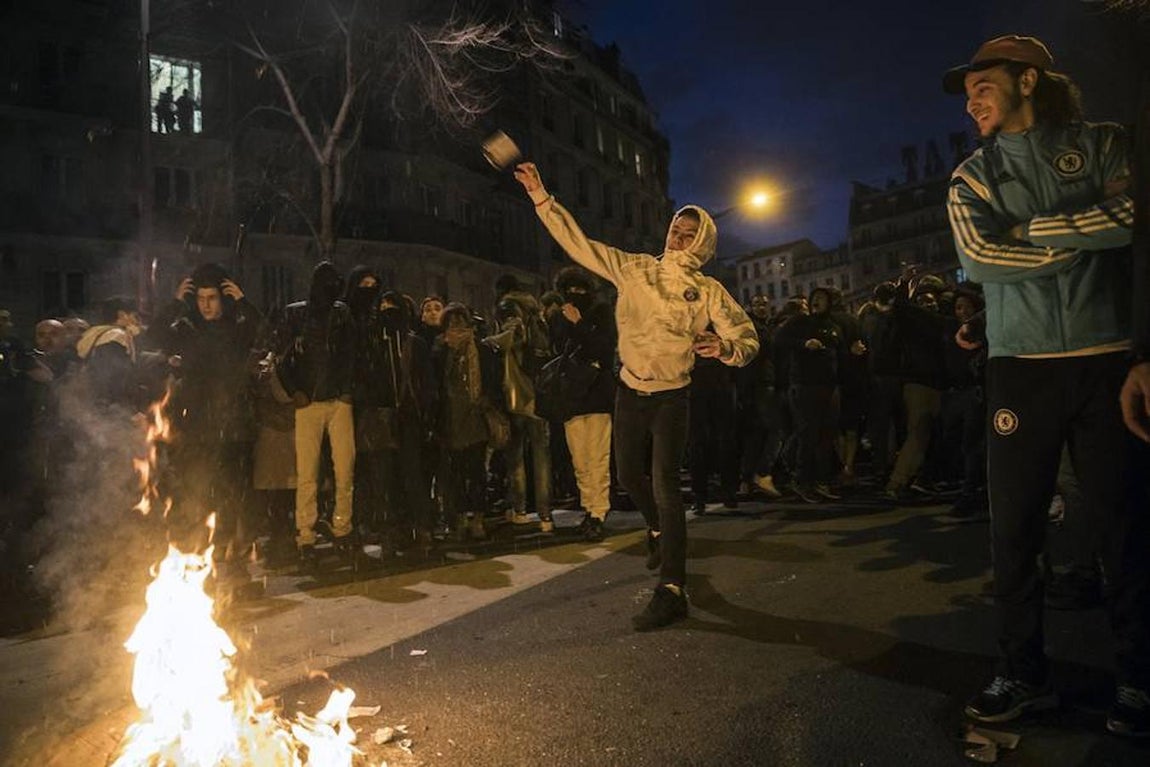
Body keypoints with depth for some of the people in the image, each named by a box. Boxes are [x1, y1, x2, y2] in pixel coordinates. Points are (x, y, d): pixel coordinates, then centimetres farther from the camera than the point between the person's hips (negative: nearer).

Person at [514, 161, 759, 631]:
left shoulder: (708, 291, -4)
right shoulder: (633, 268, 3)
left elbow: (747, 339, -7)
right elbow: (577, 243, 3)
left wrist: (725, 349, -31)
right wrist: (541, 197, -1)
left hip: (672, 397, -4)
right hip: (630, 392, 4)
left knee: (665, 484, -14)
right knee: (629, 475, 14)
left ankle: (672, 590, -13)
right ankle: (658, 530, 46)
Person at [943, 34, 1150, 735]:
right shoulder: (972, 179, 11)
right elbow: (982, 256, -6)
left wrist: (1036, 229, -8)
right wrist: (1084, 238, -6)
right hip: (1021, 366, 2)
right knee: (1015, 526, 2)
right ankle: (1026, 674, 14)